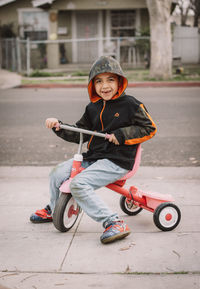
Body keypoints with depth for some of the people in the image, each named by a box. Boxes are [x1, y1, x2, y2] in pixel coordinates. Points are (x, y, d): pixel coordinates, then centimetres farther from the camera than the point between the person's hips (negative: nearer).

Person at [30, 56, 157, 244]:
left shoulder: (130, 105, -6)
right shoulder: (93, 108, 12)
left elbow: (149, 128, -6)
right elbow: (79, 133, 18)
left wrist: (122, 135, -16)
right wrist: (58, 126, 3)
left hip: (117, 161, -8)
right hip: (93, 157, 8)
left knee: (79, 184, -27)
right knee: (57, 174, 8)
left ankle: (114, 223, -25)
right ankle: (53, 209, 37)